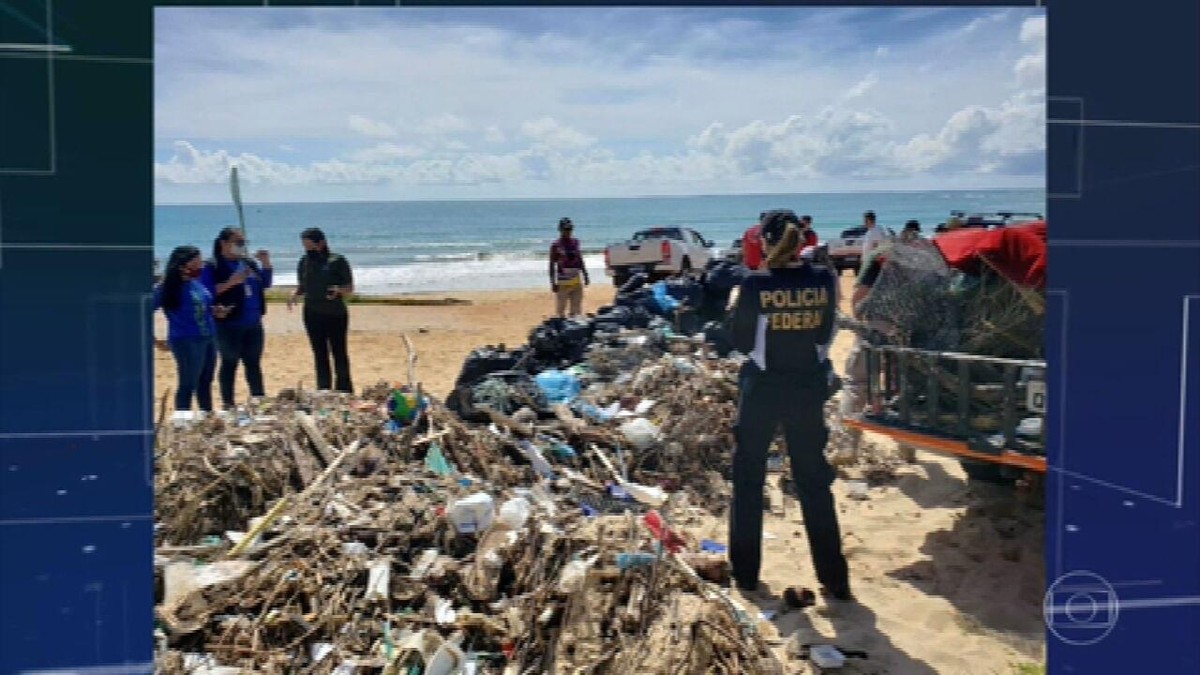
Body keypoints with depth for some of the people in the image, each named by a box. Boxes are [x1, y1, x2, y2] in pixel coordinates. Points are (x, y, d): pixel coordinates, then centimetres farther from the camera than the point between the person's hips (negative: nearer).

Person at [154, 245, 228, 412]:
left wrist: (214, 311, 4)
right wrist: (155, 341, -14)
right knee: (188, 385, -2)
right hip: (187, 342, -8)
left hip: (208, 339, 8)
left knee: (205, 382, 16)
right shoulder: (168, 287, -12)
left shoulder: (196, 283, 10)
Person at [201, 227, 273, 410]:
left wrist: (266, 264, 3)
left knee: (254, 362, 12)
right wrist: (230, 283, -24)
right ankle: (228, 404, 11)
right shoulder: (213, 267, -7)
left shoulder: (249, 263, 13)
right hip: (229, 325, -6)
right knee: (230, 364, 3)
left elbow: (265, 284, 18)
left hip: (254, 323, 6)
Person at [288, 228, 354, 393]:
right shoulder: (304, 262, 7)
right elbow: (302, 287, 16)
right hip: (312, 315, 4)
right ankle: (324, 391, 16)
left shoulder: (337, 260, -6)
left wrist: (339, 290, -25)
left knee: (339, 353, 1)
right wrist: (294, 297, -5)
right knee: (320, 355, 9)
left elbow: (350, 289, -4)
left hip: (336, 314, -4)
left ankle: (344, 391, 8)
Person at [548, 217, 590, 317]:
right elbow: (552, 265, -5)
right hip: (563, 282, -5)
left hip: (577, 281, 6)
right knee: (561, 310, -2)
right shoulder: (556, 245, -6)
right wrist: (553, 283, -10)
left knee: (577, 309, 11)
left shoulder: (575, 242, 9)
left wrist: (585, 275, 17)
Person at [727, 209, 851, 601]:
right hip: (808, 387, 3)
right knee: (814, 482, 12)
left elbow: (740, 341, -6)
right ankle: (834, 578, 15)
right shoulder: (823, 281, -6)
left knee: (748, 480, 12)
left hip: (763, 388, -2)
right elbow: (825, 336, 3)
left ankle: (746, 572, 20)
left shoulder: (756, 286, -14)